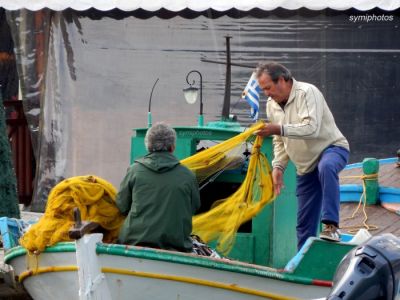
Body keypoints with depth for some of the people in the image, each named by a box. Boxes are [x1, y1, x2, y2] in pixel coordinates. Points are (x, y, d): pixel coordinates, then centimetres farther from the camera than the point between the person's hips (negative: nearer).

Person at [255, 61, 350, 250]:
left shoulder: (307, 93, -17)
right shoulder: (272, 105, 6)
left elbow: (312, 128, -32)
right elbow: (279, 141, 15)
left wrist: (280, 129, -36)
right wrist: (278, 167, 1)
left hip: (331, 148, -7)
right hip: (306, 167, 7)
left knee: (326, 167, -43)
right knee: (305, 222, 5)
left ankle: (331, 226, -44)